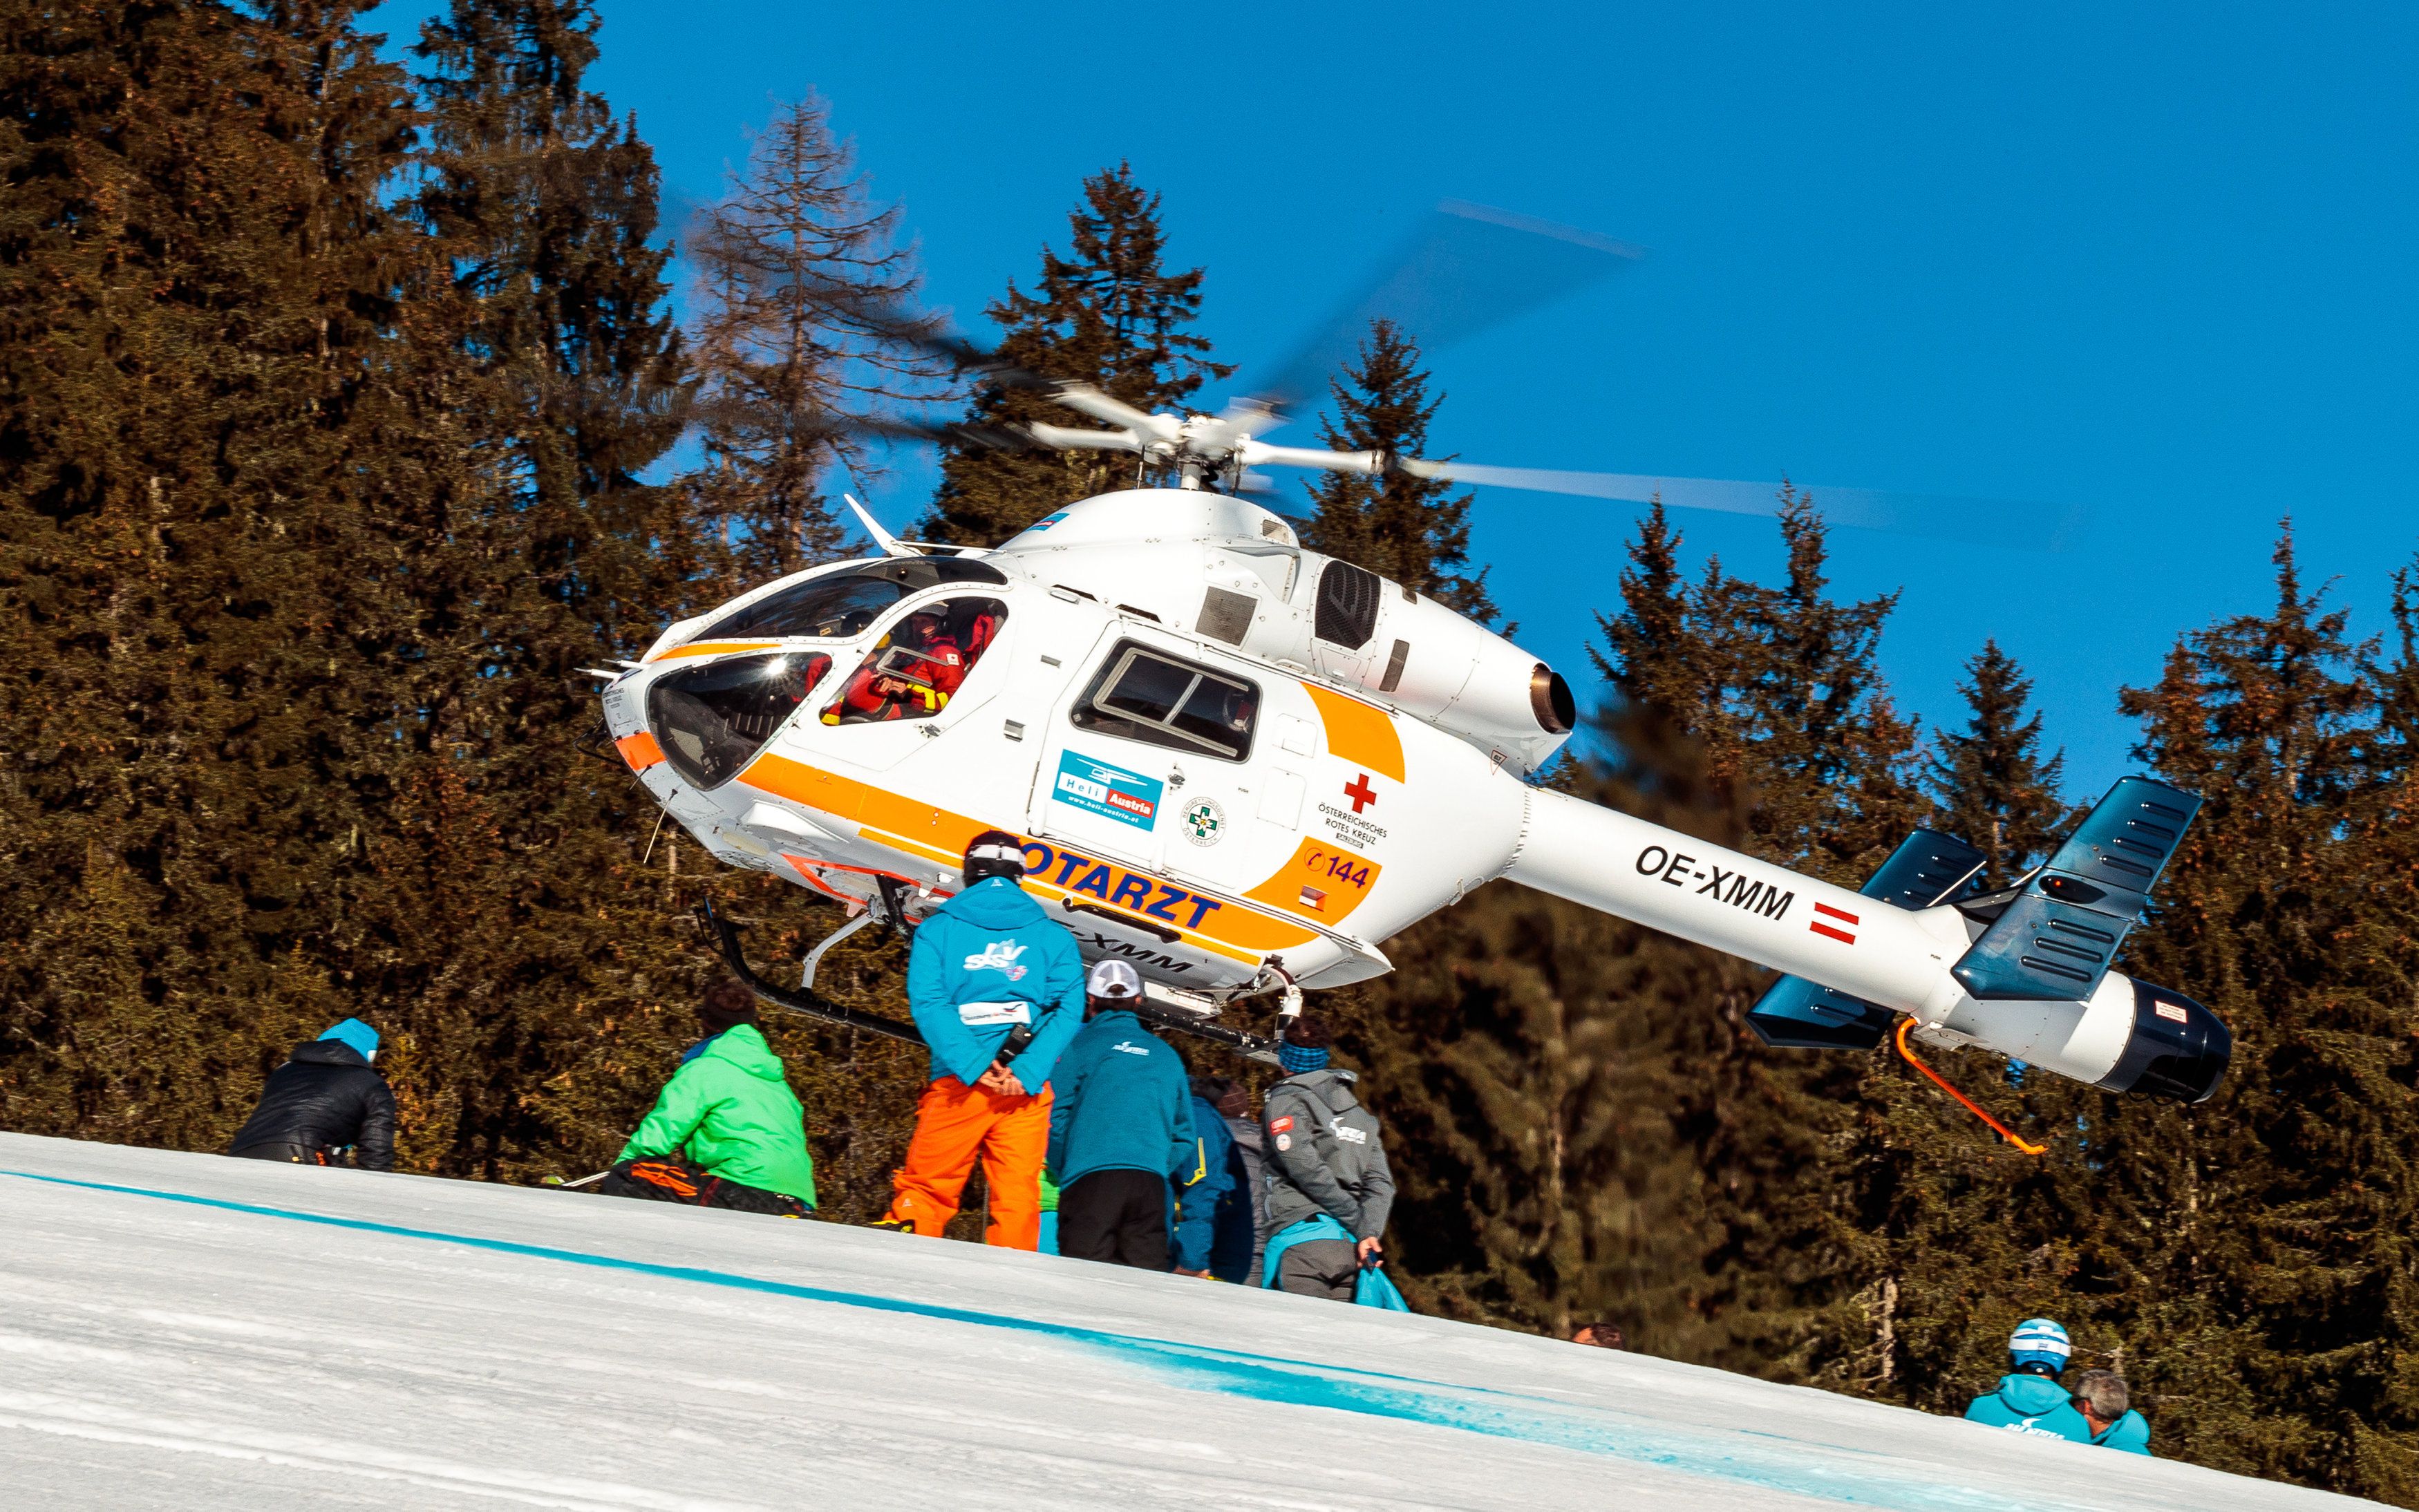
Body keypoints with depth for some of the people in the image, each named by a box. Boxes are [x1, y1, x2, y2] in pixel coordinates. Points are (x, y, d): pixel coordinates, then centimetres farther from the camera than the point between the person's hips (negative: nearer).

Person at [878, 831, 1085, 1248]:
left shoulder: (937, 929, 9)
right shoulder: (1054, 936, 13)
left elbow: (928, 1003, -5)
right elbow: (1069, 1010, 0)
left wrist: (973, 1066, -12)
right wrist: (1026, 1073, -9)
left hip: (956, 1086, -1)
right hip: (1028, 1090, 1)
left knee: (924, 1189, 2)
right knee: (1017, 1198, 2)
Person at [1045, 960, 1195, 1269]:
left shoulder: (1080, 1045, 7)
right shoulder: (1166, 1055, 21)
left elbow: (1056, 1117, 2)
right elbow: (1184, 1135, 21)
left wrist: (1061, 1172, 15)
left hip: (1090, 1177, -3)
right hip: (1151, 1183, 4)